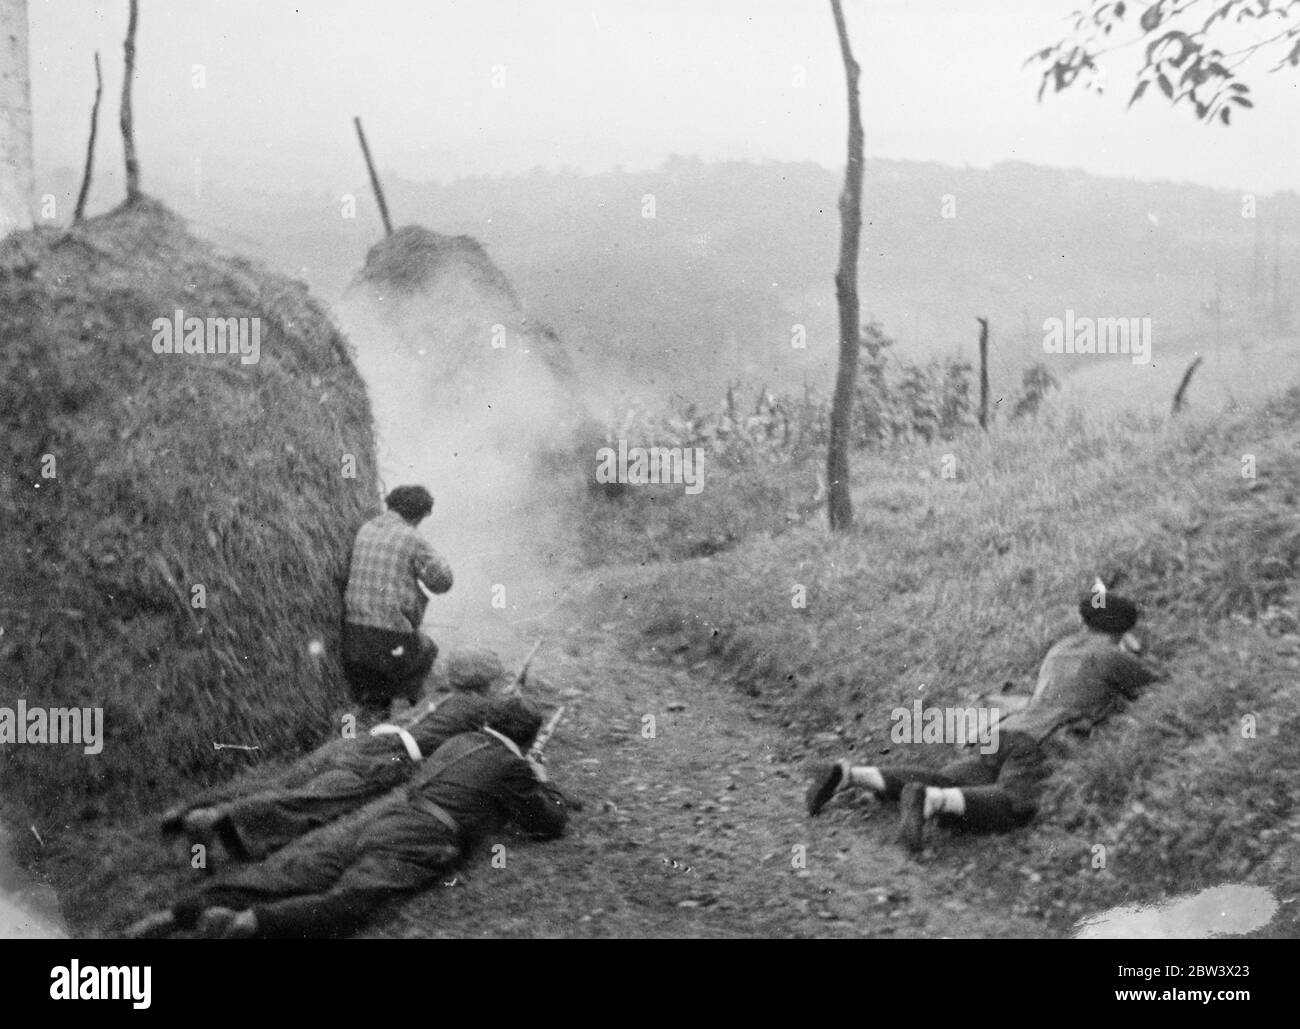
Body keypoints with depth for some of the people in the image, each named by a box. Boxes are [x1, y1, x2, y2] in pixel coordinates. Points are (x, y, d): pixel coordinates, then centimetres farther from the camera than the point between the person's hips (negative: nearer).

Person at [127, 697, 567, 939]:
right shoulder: (510, 768, 10)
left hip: (383, 810, 6)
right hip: (418, 839, -6)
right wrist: (543, 781, 36)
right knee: (347, 902, -25)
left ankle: (180, 911, -22)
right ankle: (247, 922, -49)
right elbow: (551, 823, 16)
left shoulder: (462, 740, 30)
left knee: (291, 870, -8)